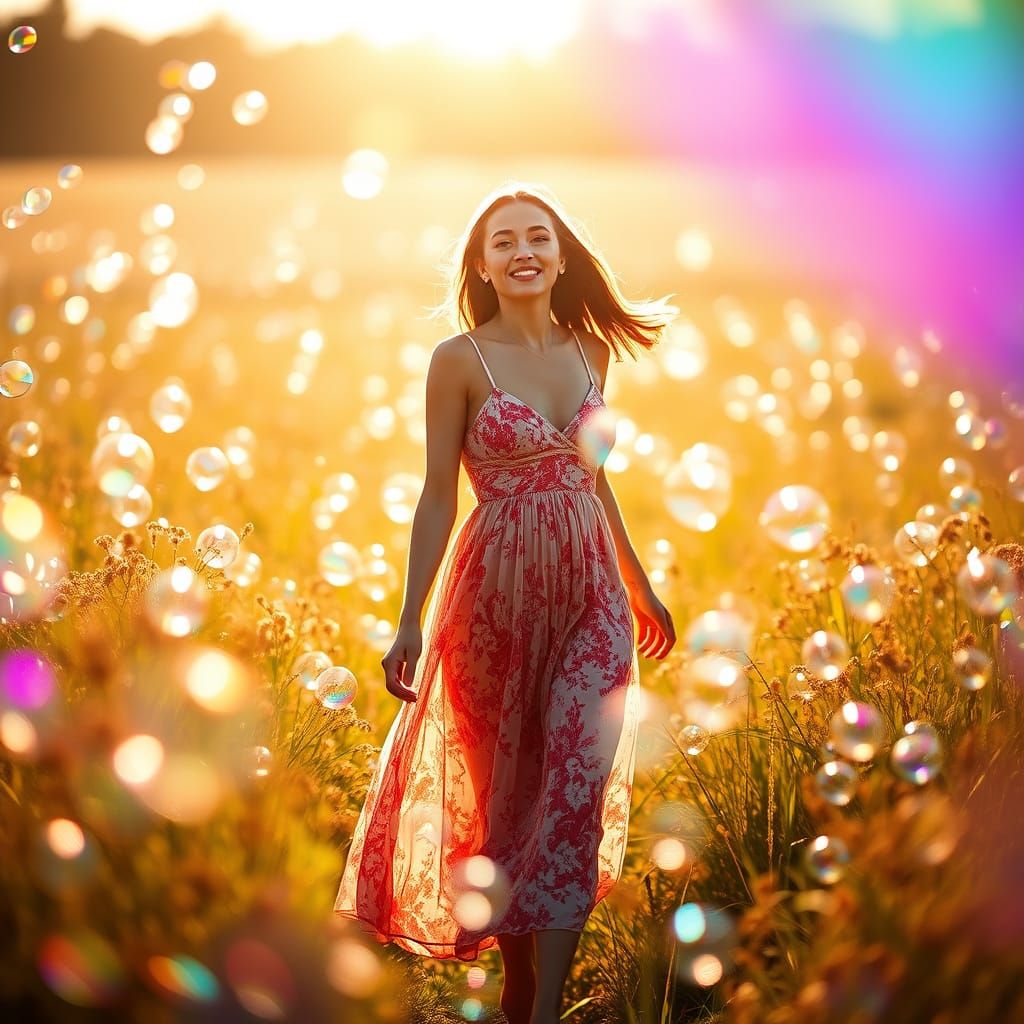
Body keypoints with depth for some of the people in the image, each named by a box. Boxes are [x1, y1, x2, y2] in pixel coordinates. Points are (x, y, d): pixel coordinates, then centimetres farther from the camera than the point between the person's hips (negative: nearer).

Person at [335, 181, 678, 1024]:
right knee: (505, 793, 9)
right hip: (497, 593, -3)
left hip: (591, 593, 3)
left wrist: (641, 585, 22)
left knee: (578, 792, -7)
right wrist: (409, 621, -11)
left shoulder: (589, 351, 8)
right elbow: (438, 496, -6)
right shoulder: (459, 360, -5)